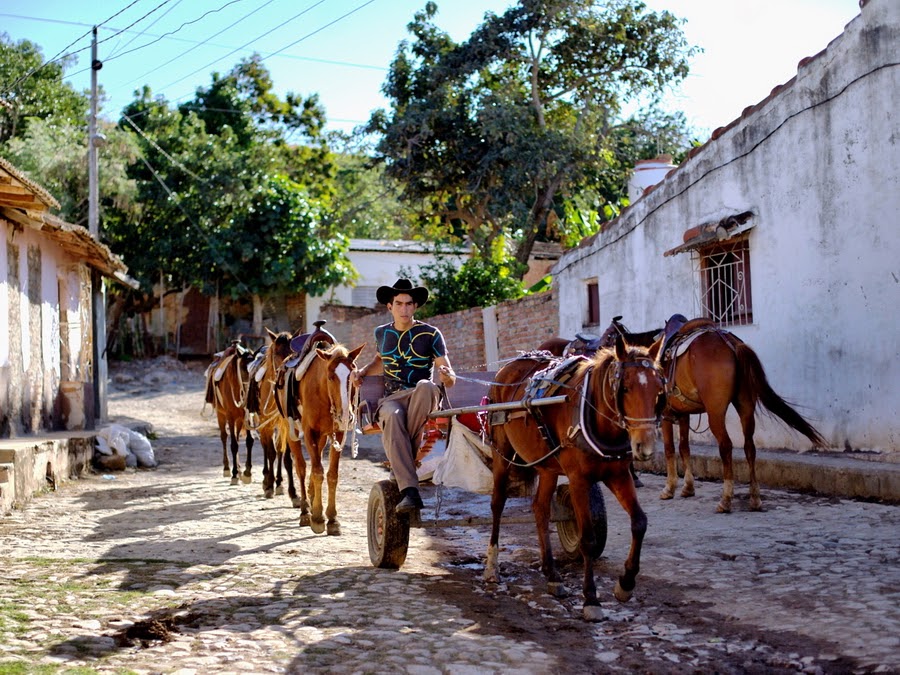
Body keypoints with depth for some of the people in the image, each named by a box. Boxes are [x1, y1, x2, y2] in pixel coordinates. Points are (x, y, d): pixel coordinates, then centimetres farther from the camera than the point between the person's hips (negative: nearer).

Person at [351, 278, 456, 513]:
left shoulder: (430, 334, 3)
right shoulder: (382, 333, 14)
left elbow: (449, 379, 0)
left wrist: (447, 376, -25)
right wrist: (363, 371, 16)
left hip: (422, 400, -1)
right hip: (391, 399, 2)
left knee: (425, 385, -40)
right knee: (392, 416, -38)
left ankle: (404, 455, -28)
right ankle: (409, 492, -49)